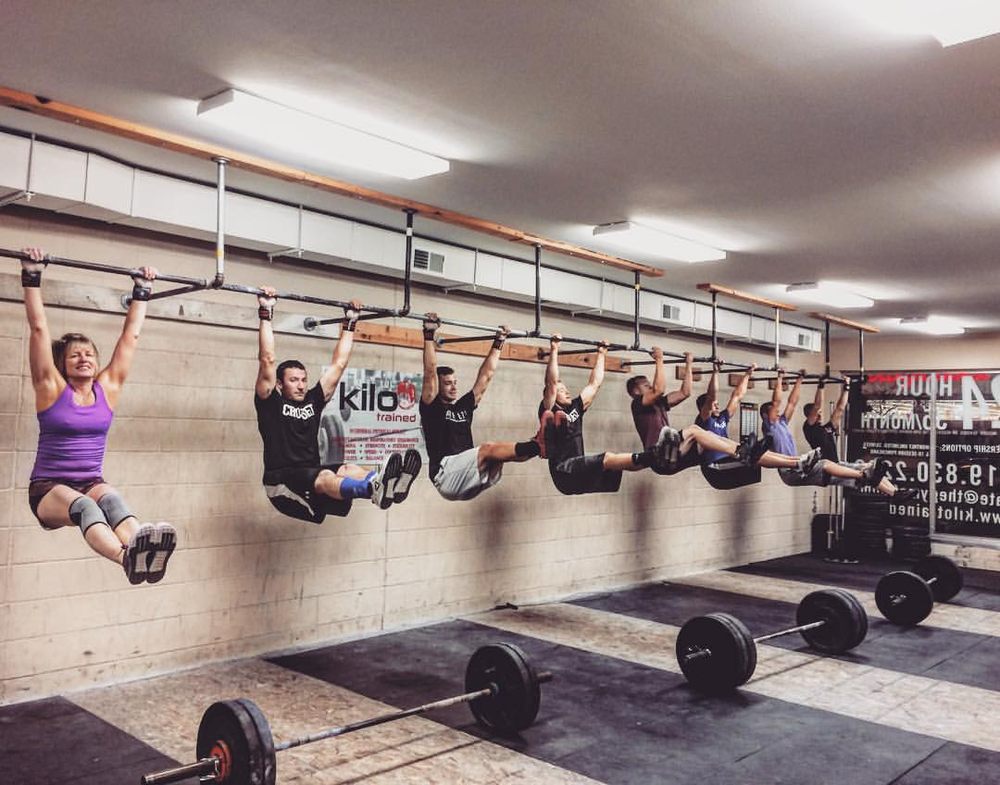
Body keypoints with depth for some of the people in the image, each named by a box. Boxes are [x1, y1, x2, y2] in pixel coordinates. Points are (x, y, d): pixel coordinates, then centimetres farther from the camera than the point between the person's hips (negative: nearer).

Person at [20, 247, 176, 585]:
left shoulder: (108, 388, 8)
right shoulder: (52, 388, 0)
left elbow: (131, 334, 9)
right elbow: (39, 327, -7)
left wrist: (142, 291, 12)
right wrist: (32, 275, -9)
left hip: (91, 484, 2)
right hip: (49, 488, -2)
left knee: (110, 499, -36)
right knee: (81, 504, -38)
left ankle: (143, 550, -67)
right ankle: (127, 557, -68)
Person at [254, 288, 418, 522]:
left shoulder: (313, 401, 18)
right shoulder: (271, 403, 3)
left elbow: (338, 364, 17)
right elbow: (267, 360, -10)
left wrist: (349, 323, 17)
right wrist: (266, 314, -12)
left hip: (311, 477, 6)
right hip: (282, 482, -6)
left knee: (348, 469, -27)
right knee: (326, 476, -37)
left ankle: (389, 486, -58)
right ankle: (373, 489, -68)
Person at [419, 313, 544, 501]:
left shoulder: (465, 405, 24)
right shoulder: (431, 406, 7)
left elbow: (486, 376, 25)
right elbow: (430, 372, -6)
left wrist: (498, 343, 25)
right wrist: (429, 336, -8)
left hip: (470, 481, 7)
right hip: (446, 476, -6)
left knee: (500, 453, -22)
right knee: (488, 448, -30)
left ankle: (539, 444, -50)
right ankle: (537, 445, -50)